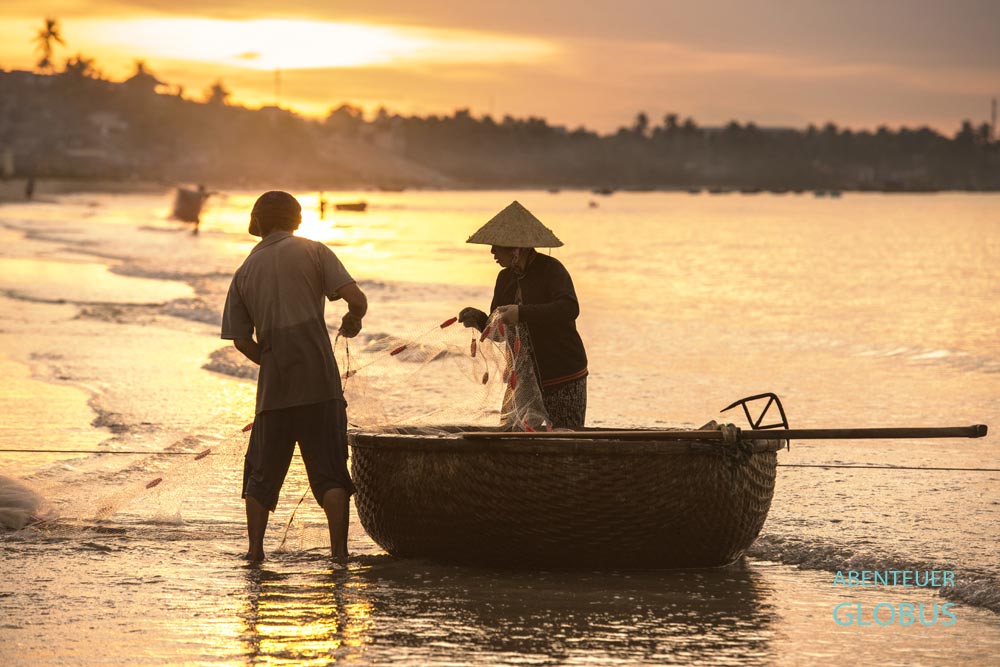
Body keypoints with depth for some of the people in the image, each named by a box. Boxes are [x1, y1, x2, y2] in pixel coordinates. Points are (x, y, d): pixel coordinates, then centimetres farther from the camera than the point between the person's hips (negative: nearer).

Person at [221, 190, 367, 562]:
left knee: (262, 471, 12)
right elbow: (356, 298, -9)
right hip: (320, 381, -2)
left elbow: (241, 340, 9)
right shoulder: (312, 253, 2)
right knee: (330, 470, 1)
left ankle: (255, 549, 8)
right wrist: (353, 320, 13)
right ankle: (339, 549, -4)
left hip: (274, 389, 2)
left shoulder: (245, 271, 11)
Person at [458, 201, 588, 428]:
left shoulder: (551, 269, -13)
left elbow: (570, 308, -31)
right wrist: (479, 320, -9)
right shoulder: (506, 278, 9)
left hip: (565, 379, -7)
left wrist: (522, 313, -37)